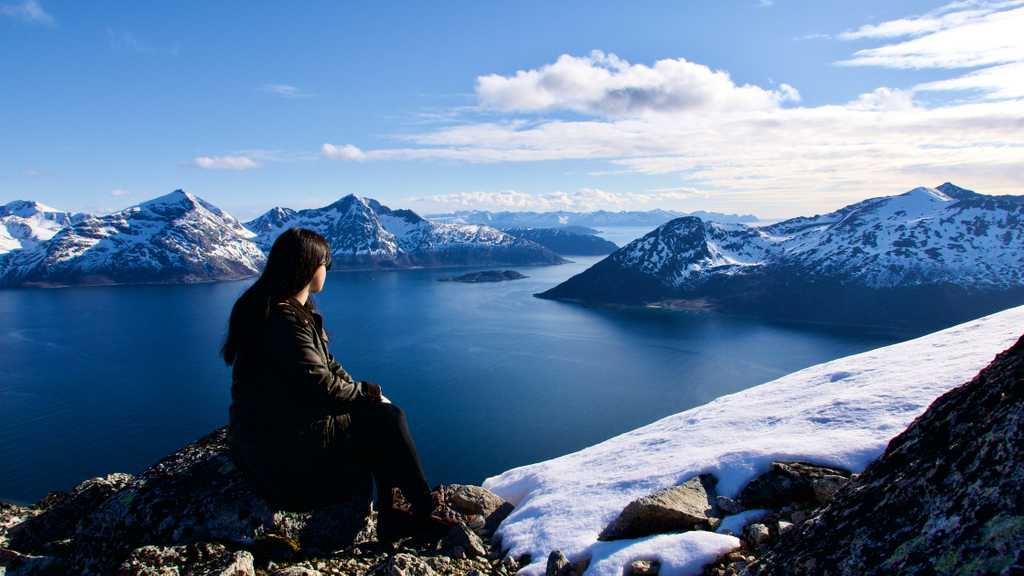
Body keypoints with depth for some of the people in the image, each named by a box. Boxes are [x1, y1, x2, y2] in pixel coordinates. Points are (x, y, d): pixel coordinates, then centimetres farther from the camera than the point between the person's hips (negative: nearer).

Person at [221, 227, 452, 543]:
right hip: (284, 448, -10)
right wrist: (371, 392, -9)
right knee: (388, 420, -7)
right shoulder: (284, 322, -25)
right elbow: (322, 387, -24)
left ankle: (389, 515, 7)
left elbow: (326, 364, 12)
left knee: (383, 416, 6)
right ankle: (425, 510, 7)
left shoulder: (293, 309, 8)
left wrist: (361, 392, 0)